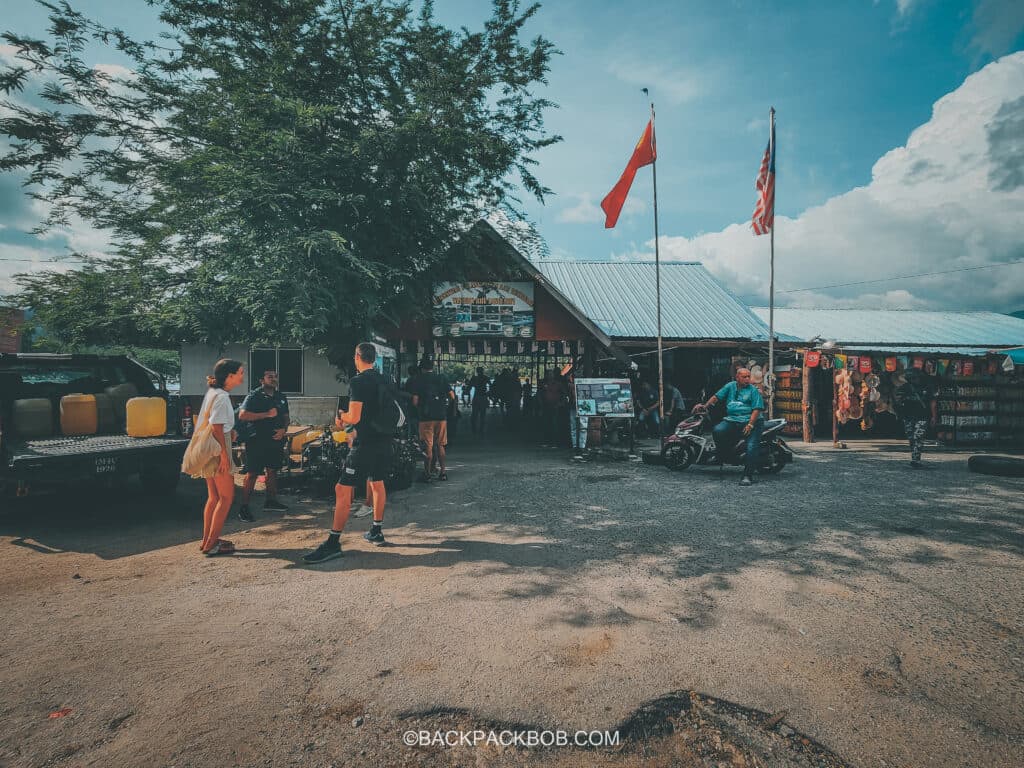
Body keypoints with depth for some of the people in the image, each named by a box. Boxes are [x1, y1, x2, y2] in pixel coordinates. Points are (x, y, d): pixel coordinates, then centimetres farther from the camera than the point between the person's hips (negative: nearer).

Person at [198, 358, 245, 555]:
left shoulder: (213, 392, 12)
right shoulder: (221, 397, -17)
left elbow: (200, 420, 18)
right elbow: (217, 428, -22)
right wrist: (224, 455, -21)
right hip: (218, 450, -10)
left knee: (214, 496, 16)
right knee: (226, 497, -2)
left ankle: (207, 540, 23)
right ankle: (211, 544, 3)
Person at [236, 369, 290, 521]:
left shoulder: (281, 397, 14)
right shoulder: (254, 396, -5)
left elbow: (286, 417, 19)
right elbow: (242, 415, -17)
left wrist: (283, 429, -2)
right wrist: (266, 414, -20)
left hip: (275, 440, 6)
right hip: (257, 441, -6)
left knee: (272, 471, 13)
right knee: (252, 474, -6)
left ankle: (271, 501, 26)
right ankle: (244, 507, -1)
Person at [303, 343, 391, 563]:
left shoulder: (358, 382, -14)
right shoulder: (383, 380, 10)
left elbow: (355, 417, -21)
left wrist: (342, 416, 1)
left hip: (365, 445, -8)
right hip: (384, 441, 9)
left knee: (343, 490, -5)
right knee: (377, 483, 21)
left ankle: (333, 543, -4)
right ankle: (377, 532, 31)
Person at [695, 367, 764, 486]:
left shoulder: (753, 390, 2)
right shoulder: (730, 386, 13)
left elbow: (757, 409, -5)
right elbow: (717, 396, 11)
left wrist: (750, 425, -17)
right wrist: (705, 406, -5)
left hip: (750, 420, -2)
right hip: (731, 420, 2)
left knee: (751, 447, -17)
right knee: (718, 430, -26)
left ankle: (748, 476, -12)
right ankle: (721, 456, -5)